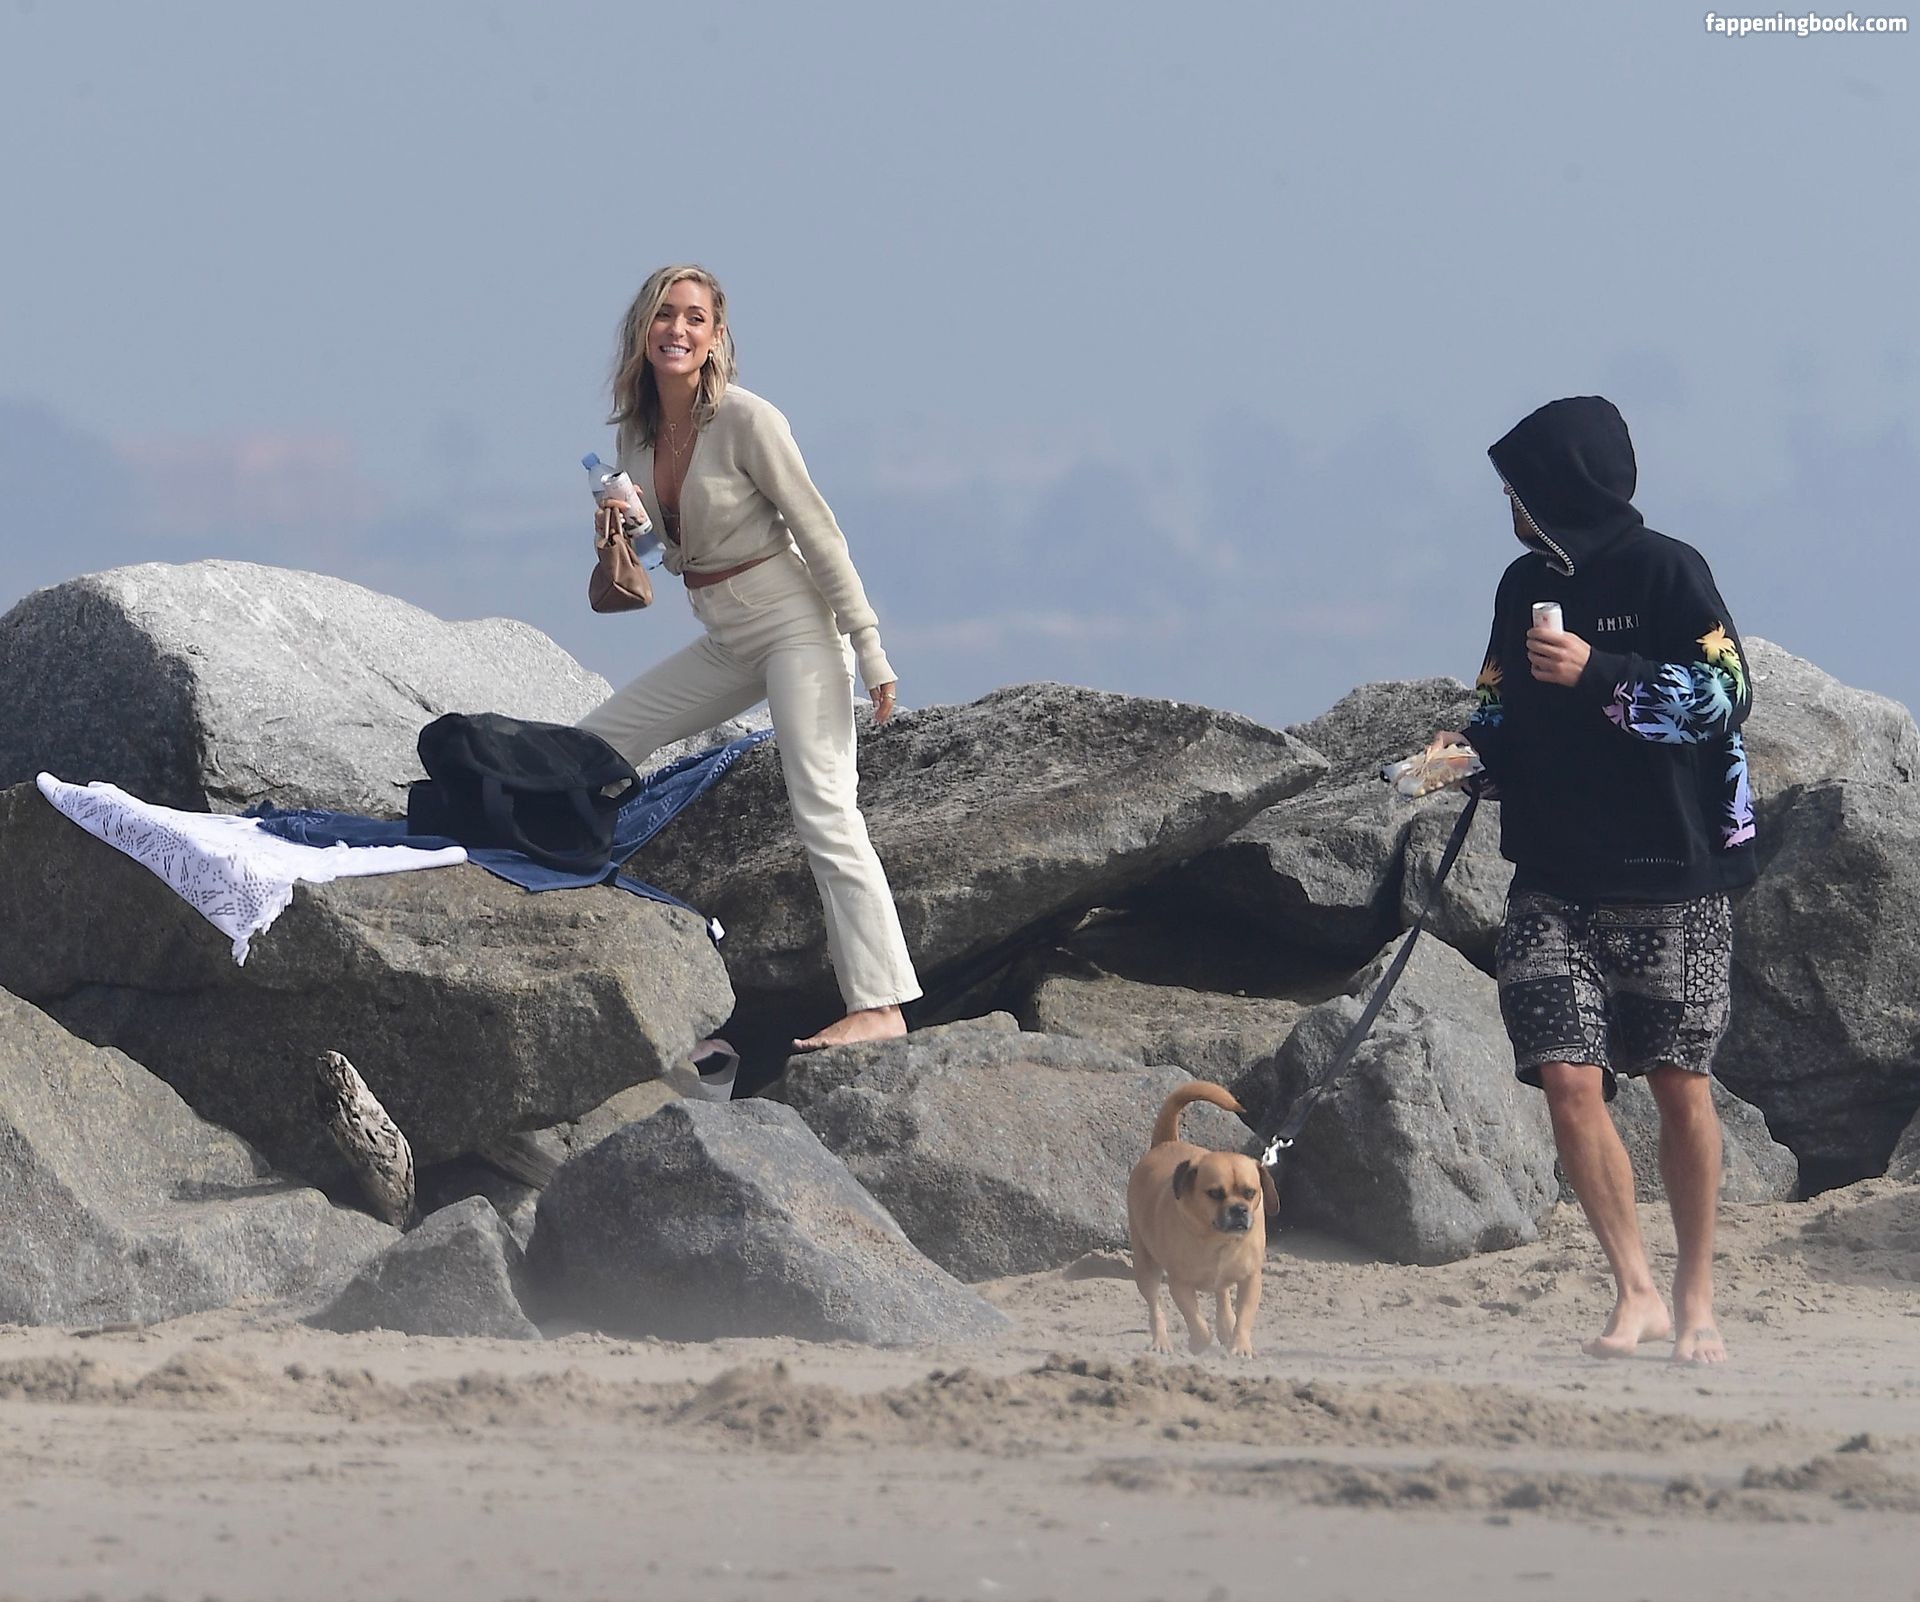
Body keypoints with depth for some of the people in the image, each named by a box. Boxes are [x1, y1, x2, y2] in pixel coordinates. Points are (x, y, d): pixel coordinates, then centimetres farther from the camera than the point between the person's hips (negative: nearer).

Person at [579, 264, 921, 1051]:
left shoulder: (745, 421, -15)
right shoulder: (637, 430, 6)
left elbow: (818, 532, -13)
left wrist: (869, 649, -14)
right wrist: (620, 532, -6)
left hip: (793, 624, -8)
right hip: (724, 644, 8)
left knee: (822, 807, -17)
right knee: (595, 743, 8)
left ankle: (880, 1003, -22)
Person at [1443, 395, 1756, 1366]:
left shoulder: (1666, 572, -5)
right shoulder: (1524, 586, 13)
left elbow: (1725, 696, -13)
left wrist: (1599, 676, -20)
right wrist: (1470, 753, -1)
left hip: (1672, 883, -5)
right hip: (1555, 883, 5)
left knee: (1681, 1088, 1)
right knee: (1568, 1079, -10)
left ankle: (1695, 1300, 13)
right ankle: (1636, 1293, -3)